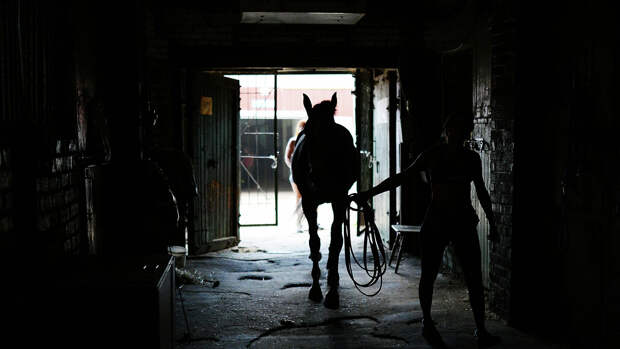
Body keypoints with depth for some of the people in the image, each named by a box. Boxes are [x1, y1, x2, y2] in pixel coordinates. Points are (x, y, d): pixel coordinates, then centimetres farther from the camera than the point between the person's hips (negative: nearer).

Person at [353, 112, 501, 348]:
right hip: (435, 222, -2)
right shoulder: (432, 155, -3)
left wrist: (492, 223, 16)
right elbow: (401, 178, -3)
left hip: (464, 224, 2)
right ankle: (427, 323, 24)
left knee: (474, 279, -2)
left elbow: (481, 192, 15)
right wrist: (368, 194, -7)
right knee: (429, 275, 6)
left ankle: (481, 330, 6)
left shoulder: (471, 158, 5)